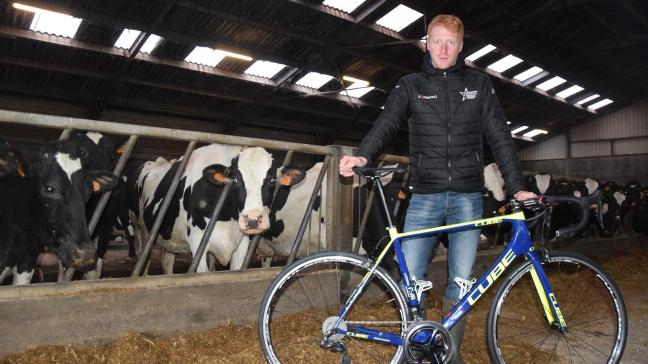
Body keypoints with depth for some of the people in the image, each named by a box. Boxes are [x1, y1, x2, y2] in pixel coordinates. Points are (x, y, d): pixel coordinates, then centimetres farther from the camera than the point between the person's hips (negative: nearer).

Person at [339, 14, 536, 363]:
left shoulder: (479, 84, 11)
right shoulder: (410, 85, 8)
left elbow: (500, 137, 8)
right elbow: (386, 124, -7)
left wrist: (517, 187, 0)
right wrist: (362, 156, -26)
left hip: (468, 198, 1)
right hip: (425, 196, -1)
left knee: (460, 284, 6)